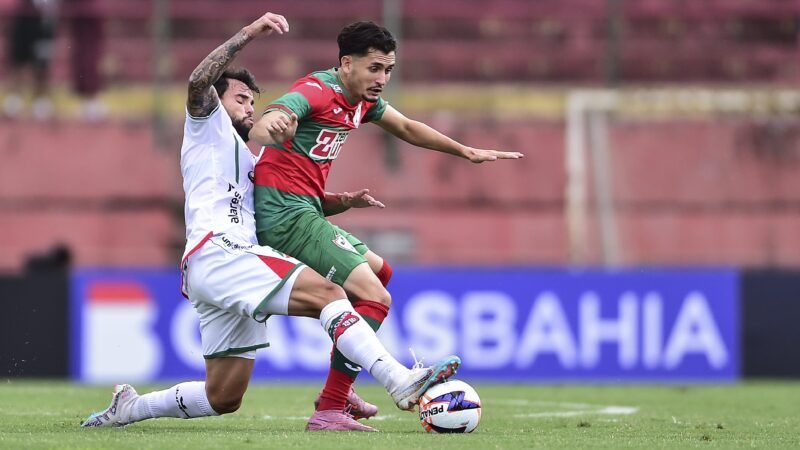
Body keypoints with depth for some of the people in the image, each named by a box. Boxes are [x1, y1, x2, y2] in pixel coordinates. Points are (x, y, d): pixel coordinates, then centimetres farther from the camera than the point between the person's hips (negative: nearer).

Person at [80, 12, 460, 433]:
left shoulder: (247, 162, 38)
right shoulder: (209, 127, 14)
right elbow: (198, 82, -7)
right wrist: (247, 34, -12)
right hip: (216, 252, -10)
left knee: (223, 398, 8)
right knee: (326, 293, -26)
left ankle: (128, 407, 20)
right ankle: (401, 382, -41)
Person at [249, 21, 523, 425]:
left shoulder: (363, 99, 10)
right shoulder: (315, 93, -18)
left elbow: (407, 129, 28)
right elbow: (259, 130, -36)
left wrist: (467, 152, 32)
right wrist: (272, 126, -60)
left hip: (305, 214, 11)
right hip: (288, 214, -11)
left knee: (379, 271, 29)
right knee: (375, 298, -17)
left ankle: (337, 390, 28)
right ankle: (330, 410, -19)